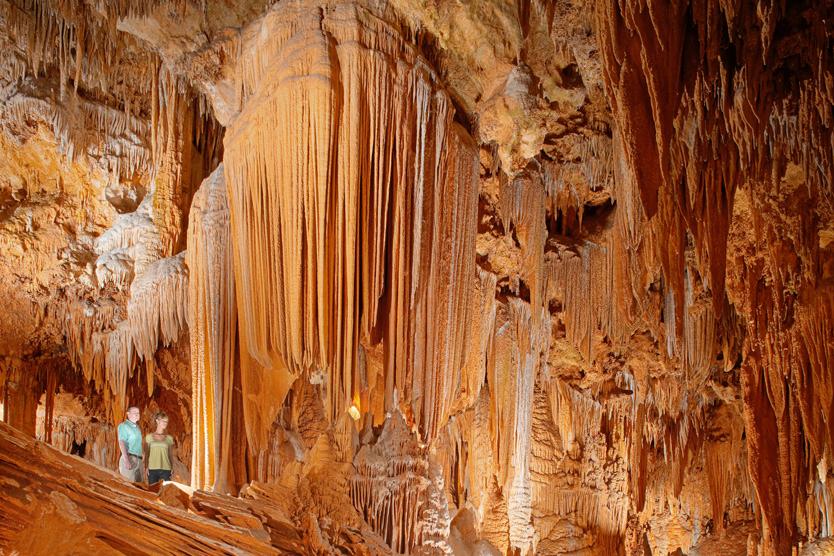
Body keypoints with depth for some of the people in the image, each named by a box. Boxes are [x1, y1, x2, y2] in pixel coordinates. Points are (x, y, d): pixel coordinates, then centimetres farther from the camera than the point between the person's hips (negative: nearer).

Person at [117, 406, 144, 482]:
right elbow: (121, 443, -12)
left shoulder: (137, 427, 23)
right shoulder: (124, 426, -1)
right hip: (129, 458, -8)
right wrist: (126, 460, -23)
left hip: (138, 459, 8)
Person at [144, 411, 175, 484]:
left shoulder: (169, 438, 9)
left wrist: (172, 469, 4)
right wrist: (146, 467, 1)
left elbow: (171, 455, 11)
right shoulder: (149, 437, 8)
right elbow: (146, 454, 9)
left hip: (165, 469, 0)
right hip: (152, 469, 0)